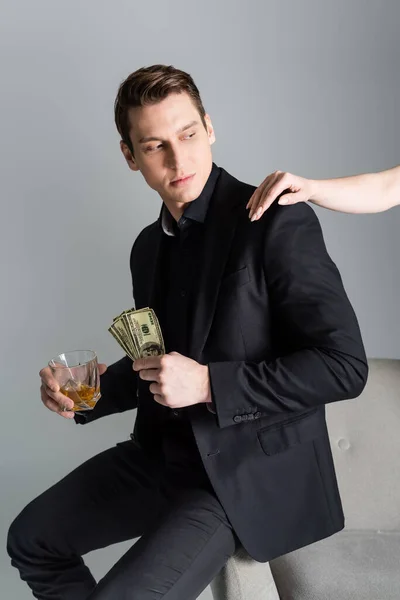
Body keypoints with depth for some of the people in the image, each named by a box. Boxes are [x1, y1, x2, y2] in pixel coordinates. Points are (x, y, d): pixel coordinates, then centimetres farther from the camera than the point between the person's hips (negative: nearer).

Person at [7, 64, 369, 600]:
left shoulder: (279, 224, -17)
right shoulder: (149, 246, 7)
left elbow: (345, 365, -20)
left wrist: (209, 383, -25)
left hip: (251, 472, -7)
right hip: (164, 454, 8)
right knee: (30, 540, 10)